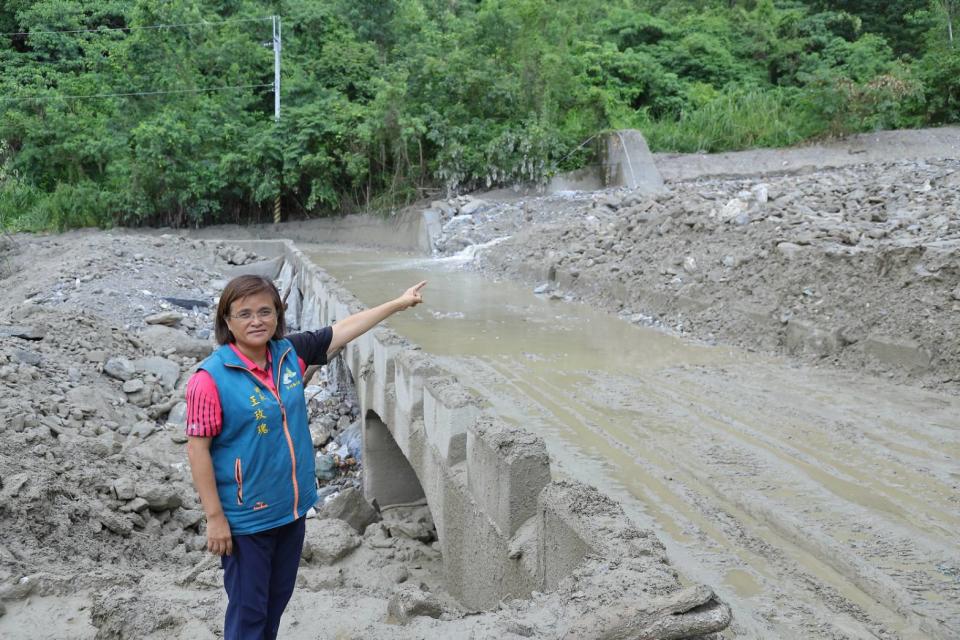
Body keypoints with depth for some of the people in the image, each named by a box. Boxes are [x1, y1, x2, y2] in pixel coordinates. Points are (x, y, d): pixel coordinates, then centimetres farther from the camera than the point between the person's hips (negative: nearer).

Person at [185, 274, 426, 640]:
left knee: (278, 598, 22)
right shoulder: (212, 378, -20)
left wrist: (398, 304, 15)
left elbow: (341, 331, 9)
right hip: (246, 517, -6)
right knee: (248, 610, 8)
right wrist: (215, 517, -16)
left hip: (291, 508, 6)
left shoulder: (290, 353, -3)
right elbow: (197, 449, -17)